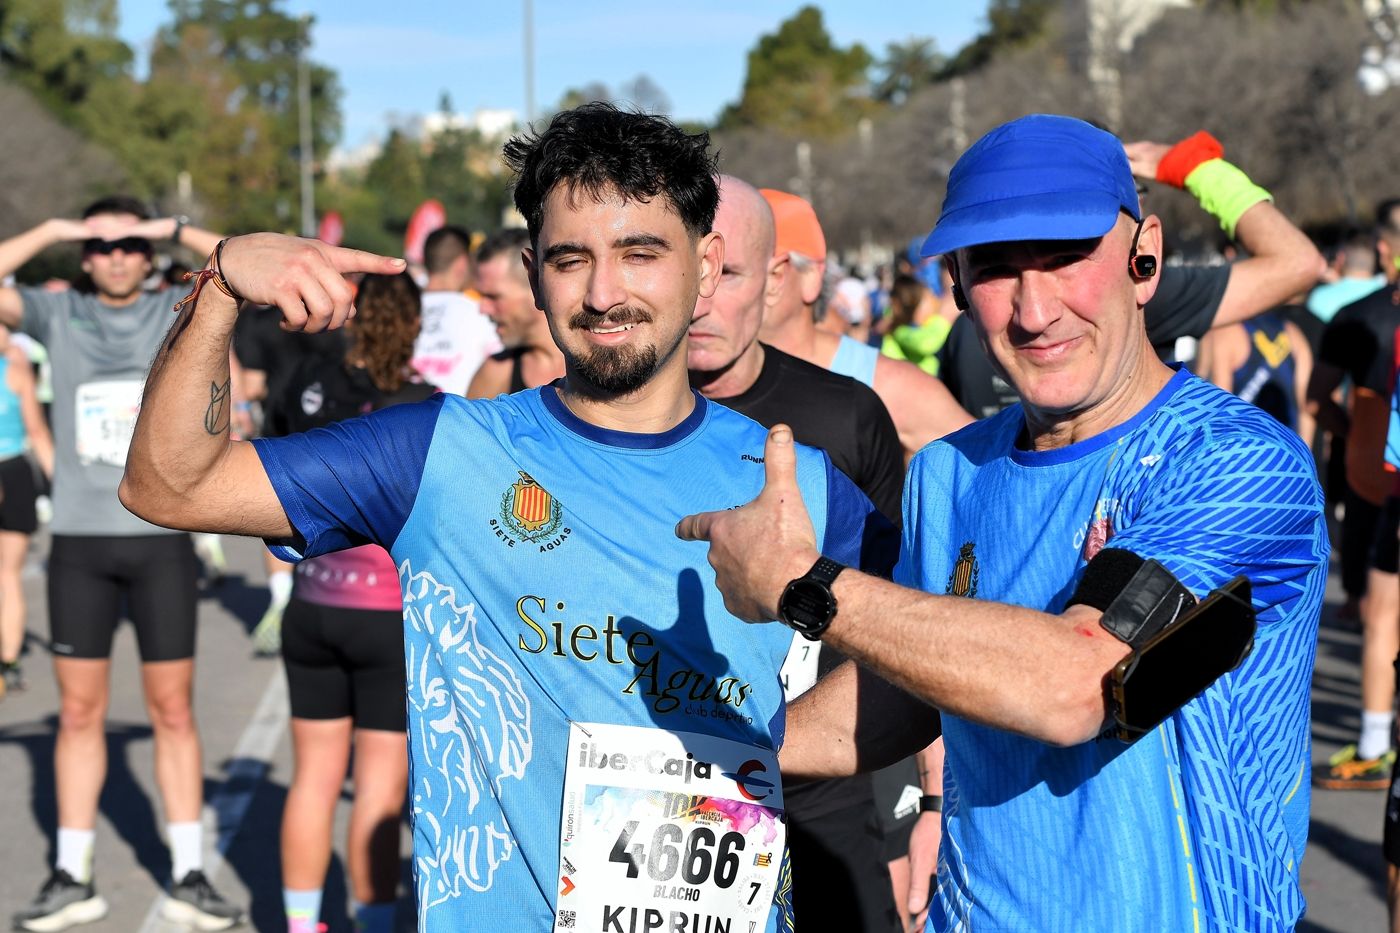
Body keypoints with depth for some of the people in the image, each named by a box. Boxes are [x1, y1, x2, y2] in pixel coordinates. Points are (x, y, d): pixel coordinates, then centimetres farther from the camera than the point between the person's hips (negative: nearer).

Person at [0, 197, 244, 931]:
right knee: (79, 712, 7)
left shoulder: (178, 314, 3)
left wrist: (180, 232, -9)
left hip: (162, 539, -1)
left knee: (172, 711, 5)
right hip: (78, 540, 1)